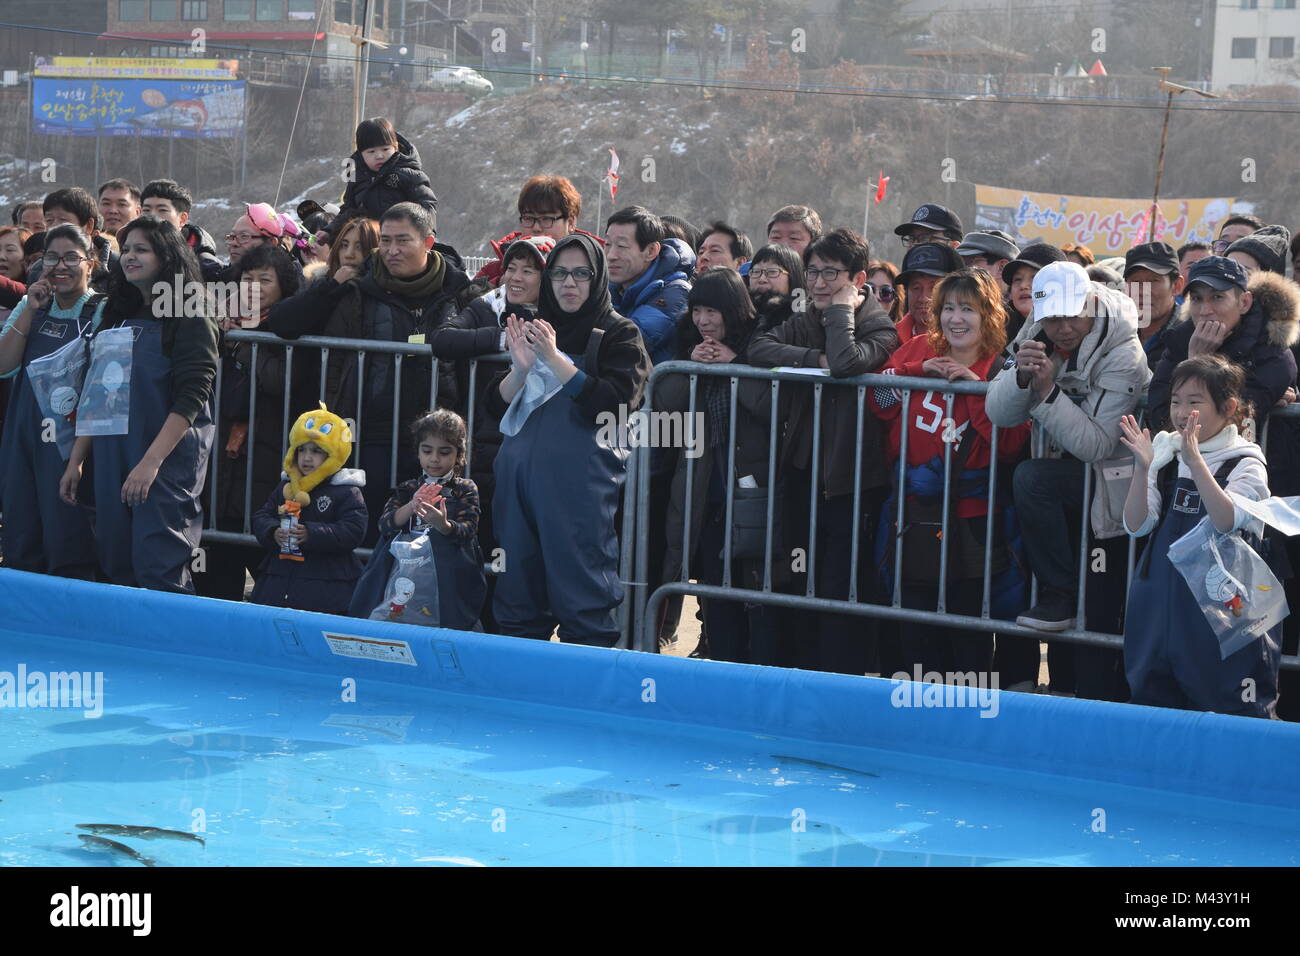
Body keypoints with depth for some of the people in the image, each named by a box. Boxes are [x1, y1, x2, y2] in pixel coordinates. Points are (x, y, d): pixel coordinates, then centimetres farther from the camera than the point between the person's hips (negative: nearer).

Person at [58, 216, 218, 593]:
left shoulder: (188, 320, -4)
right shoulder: (117, 318, 17)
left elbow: (190, 400, -14)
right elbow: (94, 398, 20)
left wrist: (151, 462, -22)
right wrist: (76, 460, 14)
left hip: (166, 461, -7)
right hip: (111, 461, 7)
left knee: (159, 570, -12)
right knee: (116, 570, 6)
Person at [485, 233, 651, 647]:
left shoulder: (619, 334, 3)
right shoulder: (535, 330, 19)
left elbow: (617, 404, -12)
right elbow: (496, 406, 14)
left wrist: (555, 359, -14)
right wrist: (521, 368, -6)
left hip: (580, 483, -5)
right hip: (520, 472, 6)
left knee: (582, 597, -8)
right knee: (518, 594, 8)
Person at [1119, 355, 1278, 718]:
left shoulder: (1245, 463, -7)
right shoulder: (1165, 454, 5)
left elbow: (1227, 522, -25)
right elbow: (1136, 525, -2)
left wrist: (1196, 463, -34)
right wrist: (1142, 469, -17)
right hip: (1162, 602, 5)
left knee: (1233, 708, -2)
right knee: (1153, 700, 12)